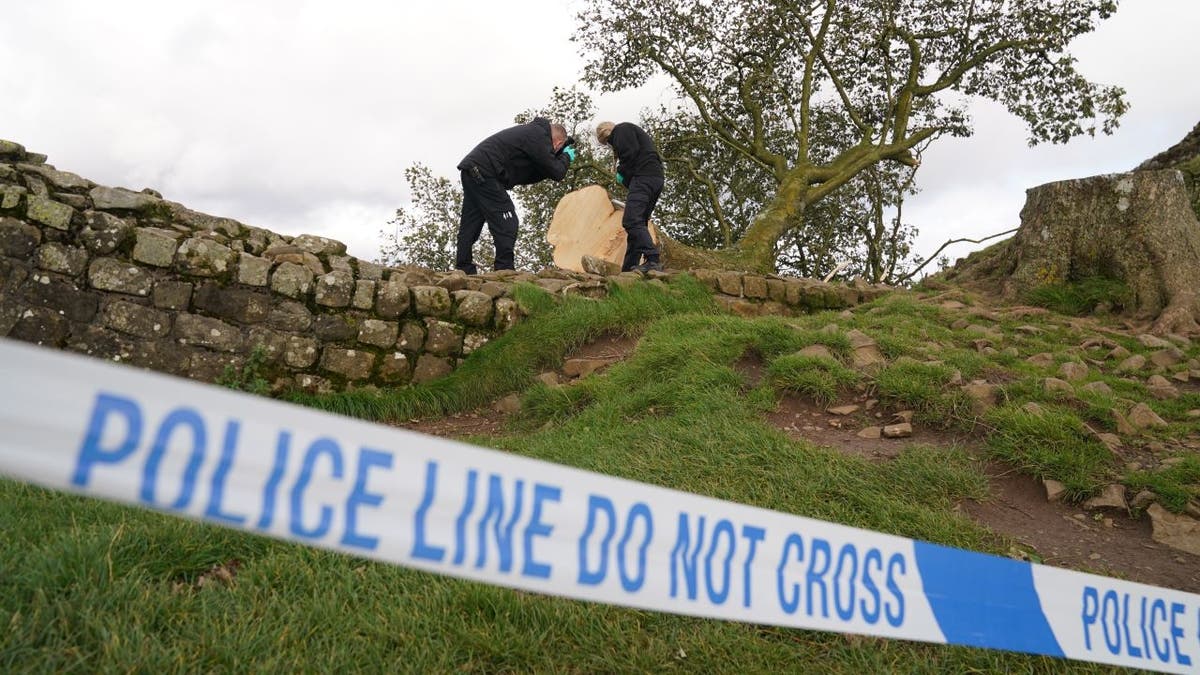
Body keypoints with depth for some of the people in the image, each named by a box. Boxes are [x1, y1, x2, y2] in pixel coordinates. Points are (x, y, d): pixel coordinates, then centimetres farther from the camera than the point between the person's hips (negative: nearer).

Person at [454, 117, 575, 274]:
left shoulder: (531, 132, 23)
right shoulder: (539, 136, -6)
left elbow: (524, 177, 19)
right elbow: (557, 173, -8)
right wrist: (566, 157, 12)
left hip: (471, 169, 10)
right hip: (483, 172, -10)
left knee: (470, 225, 11)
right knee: (506, 223, -7)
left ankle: (463, 270, 14)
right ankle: (504, 270, -8)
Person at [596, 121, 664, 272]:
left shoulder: (622, 129, 5)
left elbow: (631, 153, -12)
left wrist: (621, 173, 1)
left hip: (644, 177, -10)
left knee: (631, 220, -20)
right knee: (638, 223, 7)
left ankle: (652, 260, -33)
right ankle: (629, 269, 4)